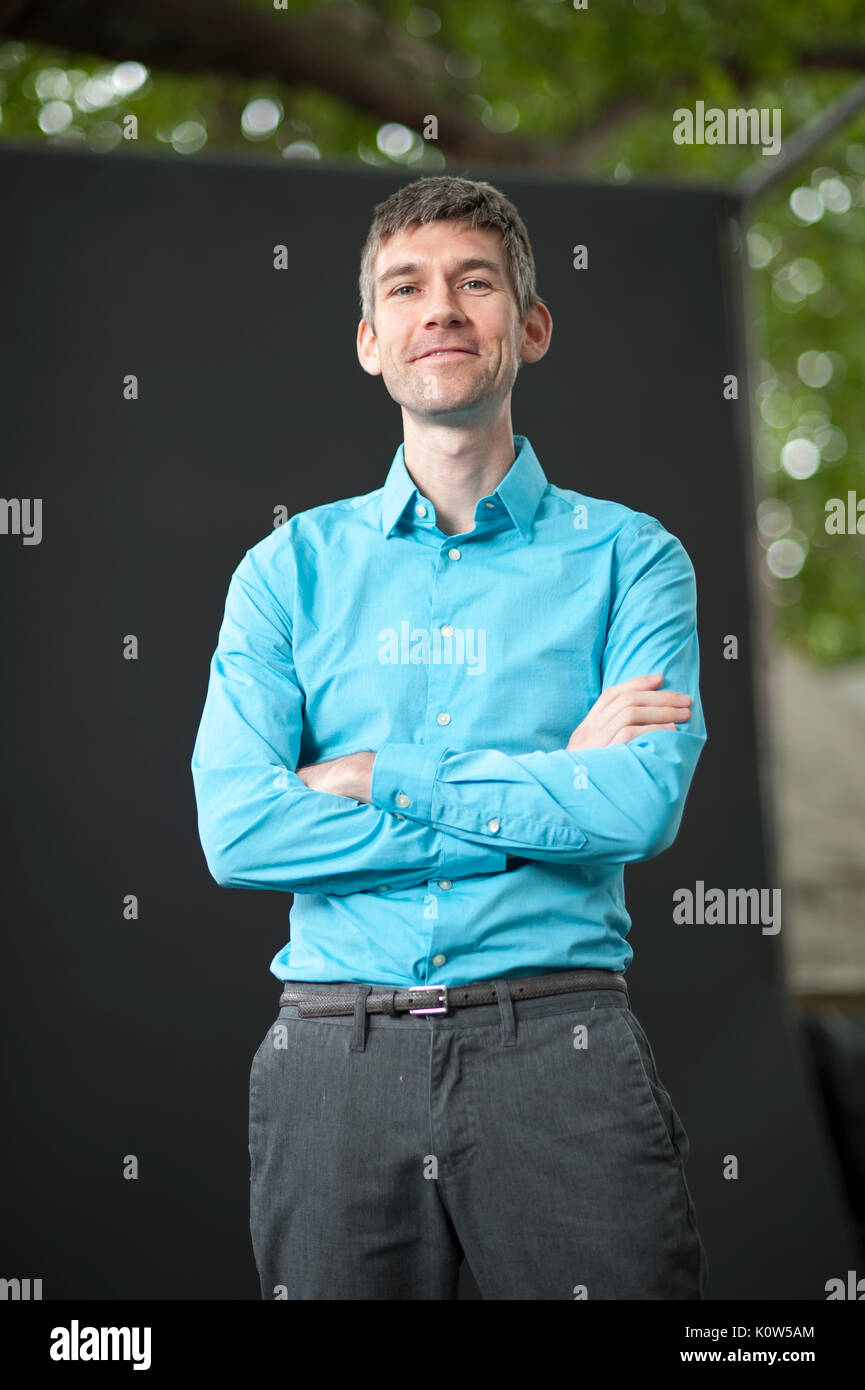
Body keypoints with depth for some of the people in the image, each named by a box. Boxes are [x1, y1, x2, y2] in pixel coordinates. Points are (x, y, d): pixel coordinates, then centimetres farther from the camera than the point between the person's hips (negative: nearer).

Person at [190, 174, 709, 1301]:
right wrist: (552, 782, -9)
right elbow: (235, 827, -6)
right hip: (335, 1058, 2)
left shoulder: (631, 558, 5)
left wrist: (376, 776, -9)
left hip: (559, 1048, -1)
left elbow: (645, 804, -12)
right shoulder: (290, 567, 8)